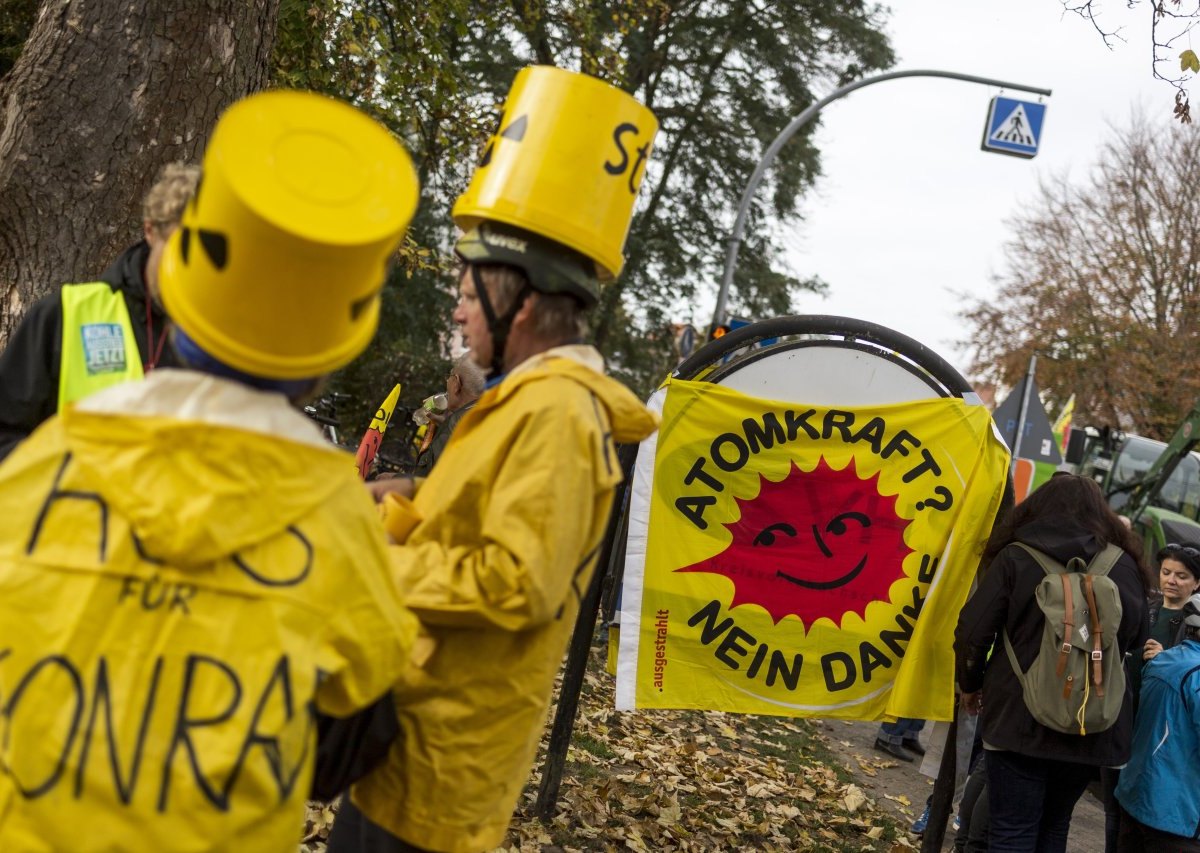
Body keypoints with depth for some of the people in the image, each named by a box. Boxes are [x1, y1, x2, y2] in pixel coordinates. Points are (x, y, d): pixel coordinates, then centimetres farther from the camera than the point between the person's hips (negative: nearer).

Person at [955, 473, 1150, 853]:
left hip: (1019, 718, -3)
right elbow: (1137, 638, 15)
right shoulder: (1124, 565, 3)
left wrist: (971, 683, 11)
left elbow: (973, 631, -5)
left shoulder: (1015, 558, -5)